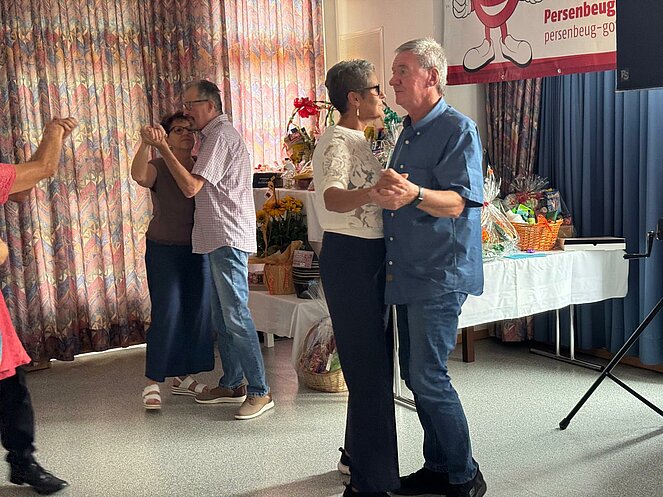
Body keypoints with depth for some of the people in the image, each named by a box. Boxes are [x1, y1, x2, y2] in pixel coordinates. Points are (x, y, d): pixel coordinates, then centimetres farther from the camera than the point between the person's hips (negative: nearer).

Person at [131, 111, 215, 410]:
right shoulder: (158, 168, -8)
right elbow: (139, 175, -31)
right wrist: (145, 144, -49)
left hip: (198, 249, 5)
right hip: (165, 250, -5)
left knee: (198, 313, 7)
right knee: (167, 313, -9)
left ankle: (183, 377, 20)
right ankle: (153, 383, 0)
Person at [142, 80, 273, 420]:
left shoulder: (220, 136, -12)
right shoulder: (218, 134, 21)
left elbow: (191, 187, -18)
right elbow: (201, 184, 21)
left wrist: (163, 149, -15)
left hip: (228, 239, -11)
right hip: (219, 239, 11)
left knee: (236, 316, -10)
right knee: (222, 316, 14)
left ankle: (259, 392, -6)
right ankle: (232, 384, 22)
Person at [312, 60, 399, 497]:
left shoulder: (358, 140, 16)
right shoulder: (337, 141, -15)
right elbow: (334, 198, -34)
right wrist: (373, 191, -53)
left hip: (370, 257, 10)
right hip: (349, 258, -10)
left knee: (373, 361, 18)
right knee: (370, 368, -10)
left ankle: (359, 453, 32)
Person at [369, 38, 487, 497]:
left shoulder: (458, 129, -10)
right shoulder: (407, 132, 17)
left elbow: (457, 202, -21)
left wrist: (414, 194, -39)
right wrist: (384, 195, 3)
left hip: (440, 273, -9)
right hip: (407, 271, 9)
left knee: (429, 376, -8)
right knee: (414, 373, 12)